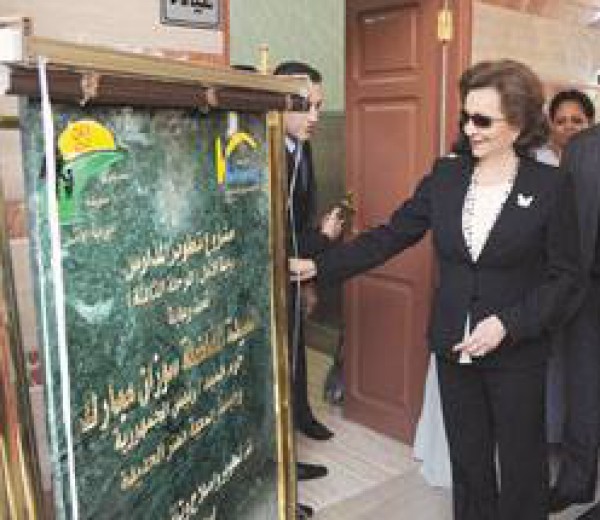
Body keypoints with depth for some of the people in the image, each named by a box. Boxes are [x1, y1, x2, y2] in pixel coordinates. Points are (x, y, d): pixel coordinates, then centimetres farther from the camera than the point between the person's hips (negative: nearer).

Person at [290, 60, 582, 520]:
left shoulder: (552, 186, -10)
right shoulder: (446, 176, 0)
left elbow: (566, 277, -7)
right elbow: (391, 235, -1)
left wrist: (508, 324, -18)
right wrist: (320, 267, -9)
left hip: (518, 353, -3)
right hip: (454, 349, 3)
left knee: (521, 464, 15)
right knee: (468, 462, 18)